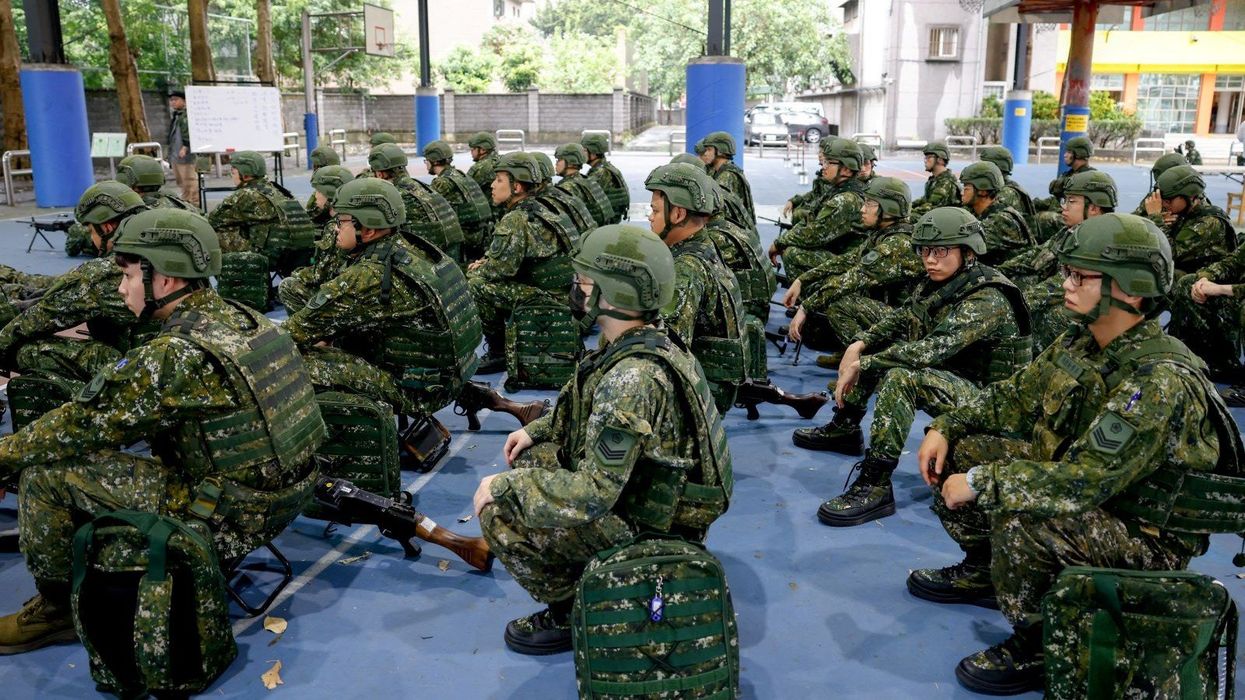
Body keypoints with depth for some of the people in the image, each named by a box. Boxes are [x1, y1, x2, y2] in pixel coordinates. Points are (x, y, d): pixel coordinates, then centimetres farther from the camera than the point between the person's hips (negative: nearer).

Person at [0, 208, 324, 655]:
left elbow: (82, 426, -14)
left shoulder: (176, 355, -23)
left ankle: (57, 607, 16)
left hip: (227, 520, -9)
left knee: (45, 470, -3)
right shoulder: (246, 320, 3)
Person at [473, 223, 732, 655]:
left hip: (645, 524, -9)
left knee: (499, 515, -13)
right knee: (530, 459, 17)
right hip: (653, 494, 9)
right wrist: (537, 430, 11)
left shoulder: (632, 377, -33)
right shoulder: (649, 341, -3)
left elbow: (592, 495, -32)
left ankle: (571, 614, 6)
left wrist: (503, 485, -20)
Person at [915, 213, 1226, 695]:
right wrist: (945, 428, -4)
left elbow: (1084, 480, -36)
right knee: (963, 448, 2)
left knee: (1019, 520, -36)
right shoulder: (1082, 342, -3)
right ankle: (983, 569, 22)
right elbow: (1015, 397, 9)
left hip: (1147, 534, -9)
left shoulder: (1162, 381, -31)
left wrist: (979, 483, -29)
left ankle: (1038, 646, -9)